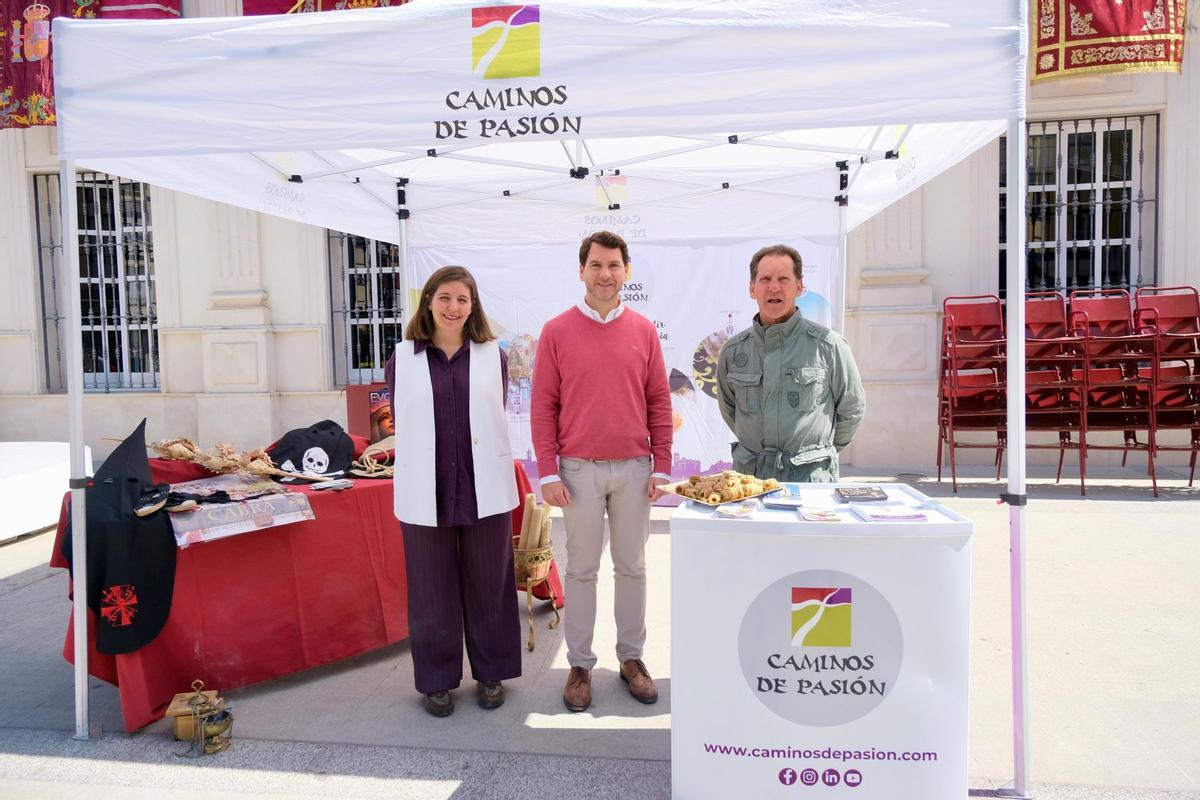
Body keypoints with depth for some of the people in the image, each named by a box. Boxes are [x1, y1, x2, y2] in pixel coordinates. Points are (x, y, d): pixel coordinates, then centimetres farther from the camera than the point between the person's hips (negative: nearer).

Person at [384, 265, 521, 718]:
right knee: (432, 588, 10)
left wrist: (483, 463, 7)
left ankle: (491, 672, 29)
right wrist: (425, 461, 8)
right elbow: (400, 422, 6)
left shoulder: (492, 355, 2)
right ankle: (437, 679, 27)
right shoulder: (403, 358, 1)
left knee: (487, 583, 11)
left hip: (485, 489, 1)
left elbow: (496, 418, 8)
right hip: (425, 492, 0)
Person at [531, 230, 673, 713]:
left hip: (633, 469, 2)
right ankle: (580, 664, 21)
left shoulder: (644, 331, 4)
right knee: (581, 569, 7)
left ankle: (631, 657, 26)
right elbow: (543, 406, -1)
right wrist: (548, 473, -6)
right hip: (579, 470, -2)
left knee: (632, 567, 11)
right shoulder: (557, 332, -1)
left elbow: (659, 403, 7)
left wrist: (661, 467, 3)